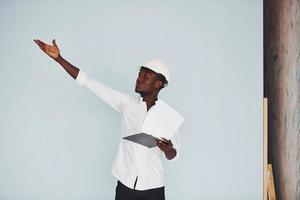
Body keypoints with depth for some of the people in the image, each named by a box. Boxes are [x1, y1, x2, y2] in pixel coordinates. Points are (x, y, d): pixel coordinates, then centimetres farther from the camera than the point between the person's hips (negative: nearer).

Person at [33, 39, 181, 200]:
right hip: (125, 183, 1)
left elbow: (173, 156, 2)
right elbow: (91, 83, -4)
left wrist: (167, 149, -22)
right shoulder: (127, 103, -1)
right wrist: (58, 58, -9)